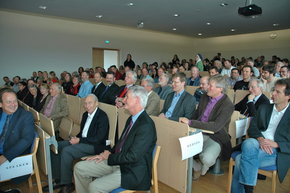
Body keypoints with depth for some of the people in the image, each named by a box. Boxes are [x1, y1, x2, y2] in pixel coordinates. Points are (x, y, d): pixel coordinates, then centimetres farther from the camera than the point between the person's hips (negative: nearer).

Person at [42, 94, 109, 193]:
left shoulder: (102, 116, -14)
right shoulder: (85, 114, 12)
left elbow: (98, 139, -20)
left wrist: (79, 140, -18)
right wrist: (76, 138, -1)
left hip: (95, 145, -9)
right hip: (82, 141, 9)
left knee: (66, 150, -25)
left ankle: (67, 184, -9)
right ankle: (58, 180, 5)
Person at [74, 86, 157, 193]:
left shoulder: (146, 125, -23)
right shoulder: (132, 119, 6)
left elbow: (132, 156, -24)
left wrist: (109, 157, -10)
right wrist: (107, 153, 0)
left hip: (133, 172, -8)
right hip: (117, 161, 9)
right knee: (79, 168, 4)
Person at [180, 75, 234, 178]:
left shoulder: (228, 105, -15)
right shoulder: (204, 97, 5)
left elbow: (215, 126, -25)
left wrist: (190, 122, -29)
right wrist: (186, 121, -3)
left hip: (215, 138, -5)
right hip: (199, 132, 6)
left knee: (207, 159, -32)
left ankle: (203, 165, 8)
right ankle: (196, 166, 8)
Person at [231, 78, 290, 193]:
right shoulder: (264, 108, 18)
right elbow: (252, 127, 8)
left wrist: (276, 144, -15)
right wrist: (260, 139, -12)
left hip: (277, 151, -4)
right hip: (258, 145, 4)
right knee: (249, 142, -33)